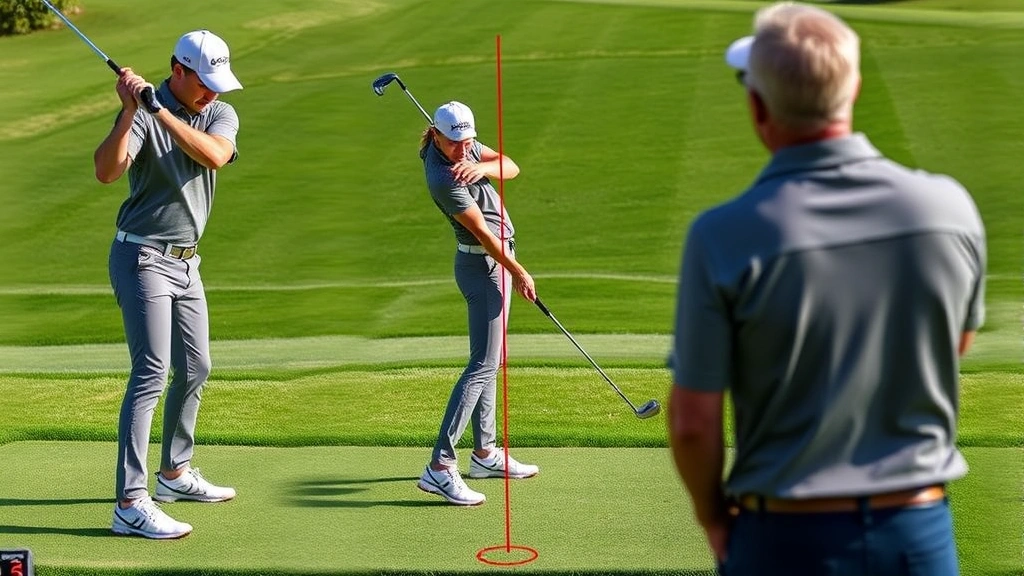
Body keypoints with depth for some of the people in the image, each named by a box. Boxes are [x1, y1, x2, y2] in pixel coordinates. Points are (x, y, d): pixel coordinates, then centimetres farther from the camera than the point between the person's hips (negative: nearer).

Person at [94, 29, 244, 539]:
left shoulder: (222, 114, 2)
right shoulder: (140, 114, -13)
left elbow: (214, 155, -21)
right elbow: (107, 171, -29)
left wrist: (160, 110, -27)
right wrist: (131, 110, -36)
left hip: (186, 262, 7)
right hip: (142, 258, -7)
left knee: (194, 369, 16)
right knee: (151, 373, -15)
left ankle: (175, 473, 33)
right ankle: (130, 504, -18)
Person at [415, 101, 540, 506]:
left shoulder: (464, 148, 2)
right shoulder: (444, 178, -24)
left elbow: (511, 168, 1)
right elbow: (484, 233, -19)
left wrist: (484, 168, -20)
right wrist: (519, 274, -13)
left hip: (493, 261, 10)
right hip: (484, 264, -10)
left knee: (489, 360, 14)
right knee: (483, 364, -15)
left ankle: (484, 453, 23)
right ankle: (439, 467, -19)